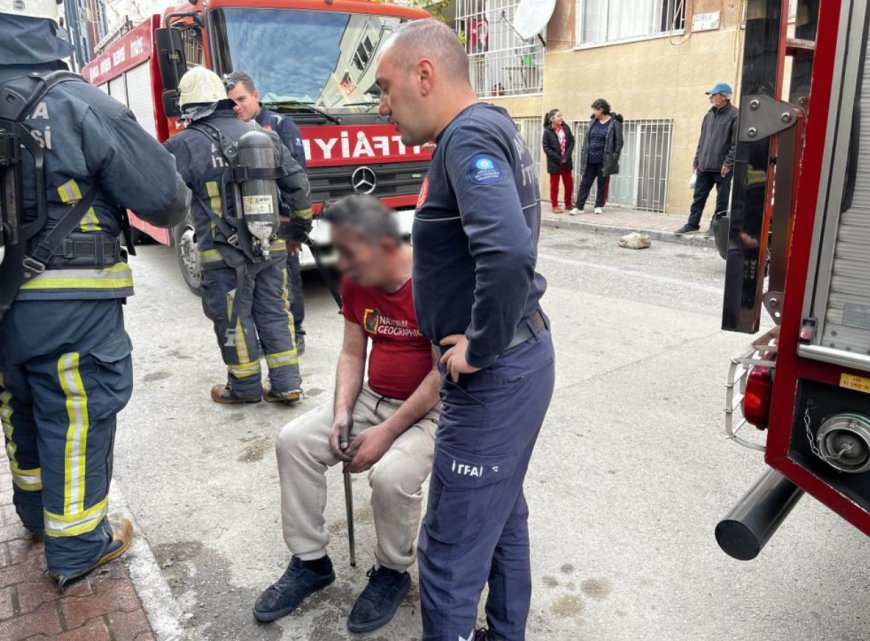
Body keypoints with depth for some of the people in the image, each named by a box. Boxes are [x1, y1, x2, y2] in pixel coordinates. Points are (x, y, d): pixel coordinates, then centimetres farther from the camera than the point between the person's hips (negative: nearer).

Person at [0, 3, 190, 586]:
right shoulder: (79, 106, -14)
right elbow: (164, 198, -14)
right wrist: (176, 206, 8)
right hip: (70, 306, -6)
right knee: (76, 420, 8)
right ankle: (77, 548, 23)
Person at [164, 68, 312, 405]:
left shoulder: (184, 145, -9)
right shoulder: (262, 135, 5)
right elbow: (296, 182, 10)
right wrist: (301, 221, 23)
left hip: (224, 253, -4)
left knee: (233, 318, 9)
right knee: (274, 311, 13)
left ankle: (245, 387, 21)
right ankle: (286, 383, 16)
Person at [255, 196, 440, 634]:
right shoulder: (355, 281, -1)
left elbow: (444, 373, -24)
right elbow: (352, 354, 5)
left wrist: (388, 432, -23)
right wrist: (342, 411, -11)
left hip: (431, 409, -7)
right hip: (373, 399, 7)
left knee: (391, 474, -32)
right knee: (294, 441, -5)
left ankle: (392, 573, 0)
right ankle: (310, 562, 10)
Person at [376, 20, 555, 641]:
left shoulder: (468, 136, -18)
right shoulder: (491, 127, 13)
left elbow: (508, 252, -36)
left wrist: (480, 347, -22)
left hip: (493, 375, -11)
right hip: (519, 358, 11)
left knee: (451, 554, 3)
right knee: (504, 515, 25)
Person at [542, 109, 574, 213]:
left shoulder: (566, 128, 1)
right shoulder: (547, 131, -9)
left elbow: (571, 142, 2)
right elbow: (546, 148, -11)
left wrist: (566, 156, -11)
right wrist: (559, 159, -15)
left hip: (567, 161, 4)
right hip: (554, 162, -4)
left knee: (569, 184, 9)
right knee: (554, 185, 6)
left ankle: (568, 204, 25)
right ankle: (555, 206, 16)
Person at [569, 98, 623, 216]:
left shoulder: (614, 123, -6)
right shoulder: (593, 122, 9)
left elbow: (618, 143, -5)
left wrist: (614, 159, -11)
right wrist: (583, 156, 6)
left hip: (604, 161, -4)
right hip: (590, 160, 4)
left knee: (602, 184, 7)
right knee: (585, 183, 2)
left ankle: (599, 206, 18)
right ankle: (579, 207, 4)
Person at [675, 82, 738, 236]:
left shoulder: (734, 115, -7)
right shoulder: (709, 115, 15)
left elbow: (736, 143, -12)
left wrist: (728, 163, -16)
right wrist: (697, 160, 14)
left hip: (722, 168, -6)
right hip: (704, 166, 7)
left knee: (721, 200, 3)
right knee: (699, 197, 9)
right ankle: (692, 224, 16)